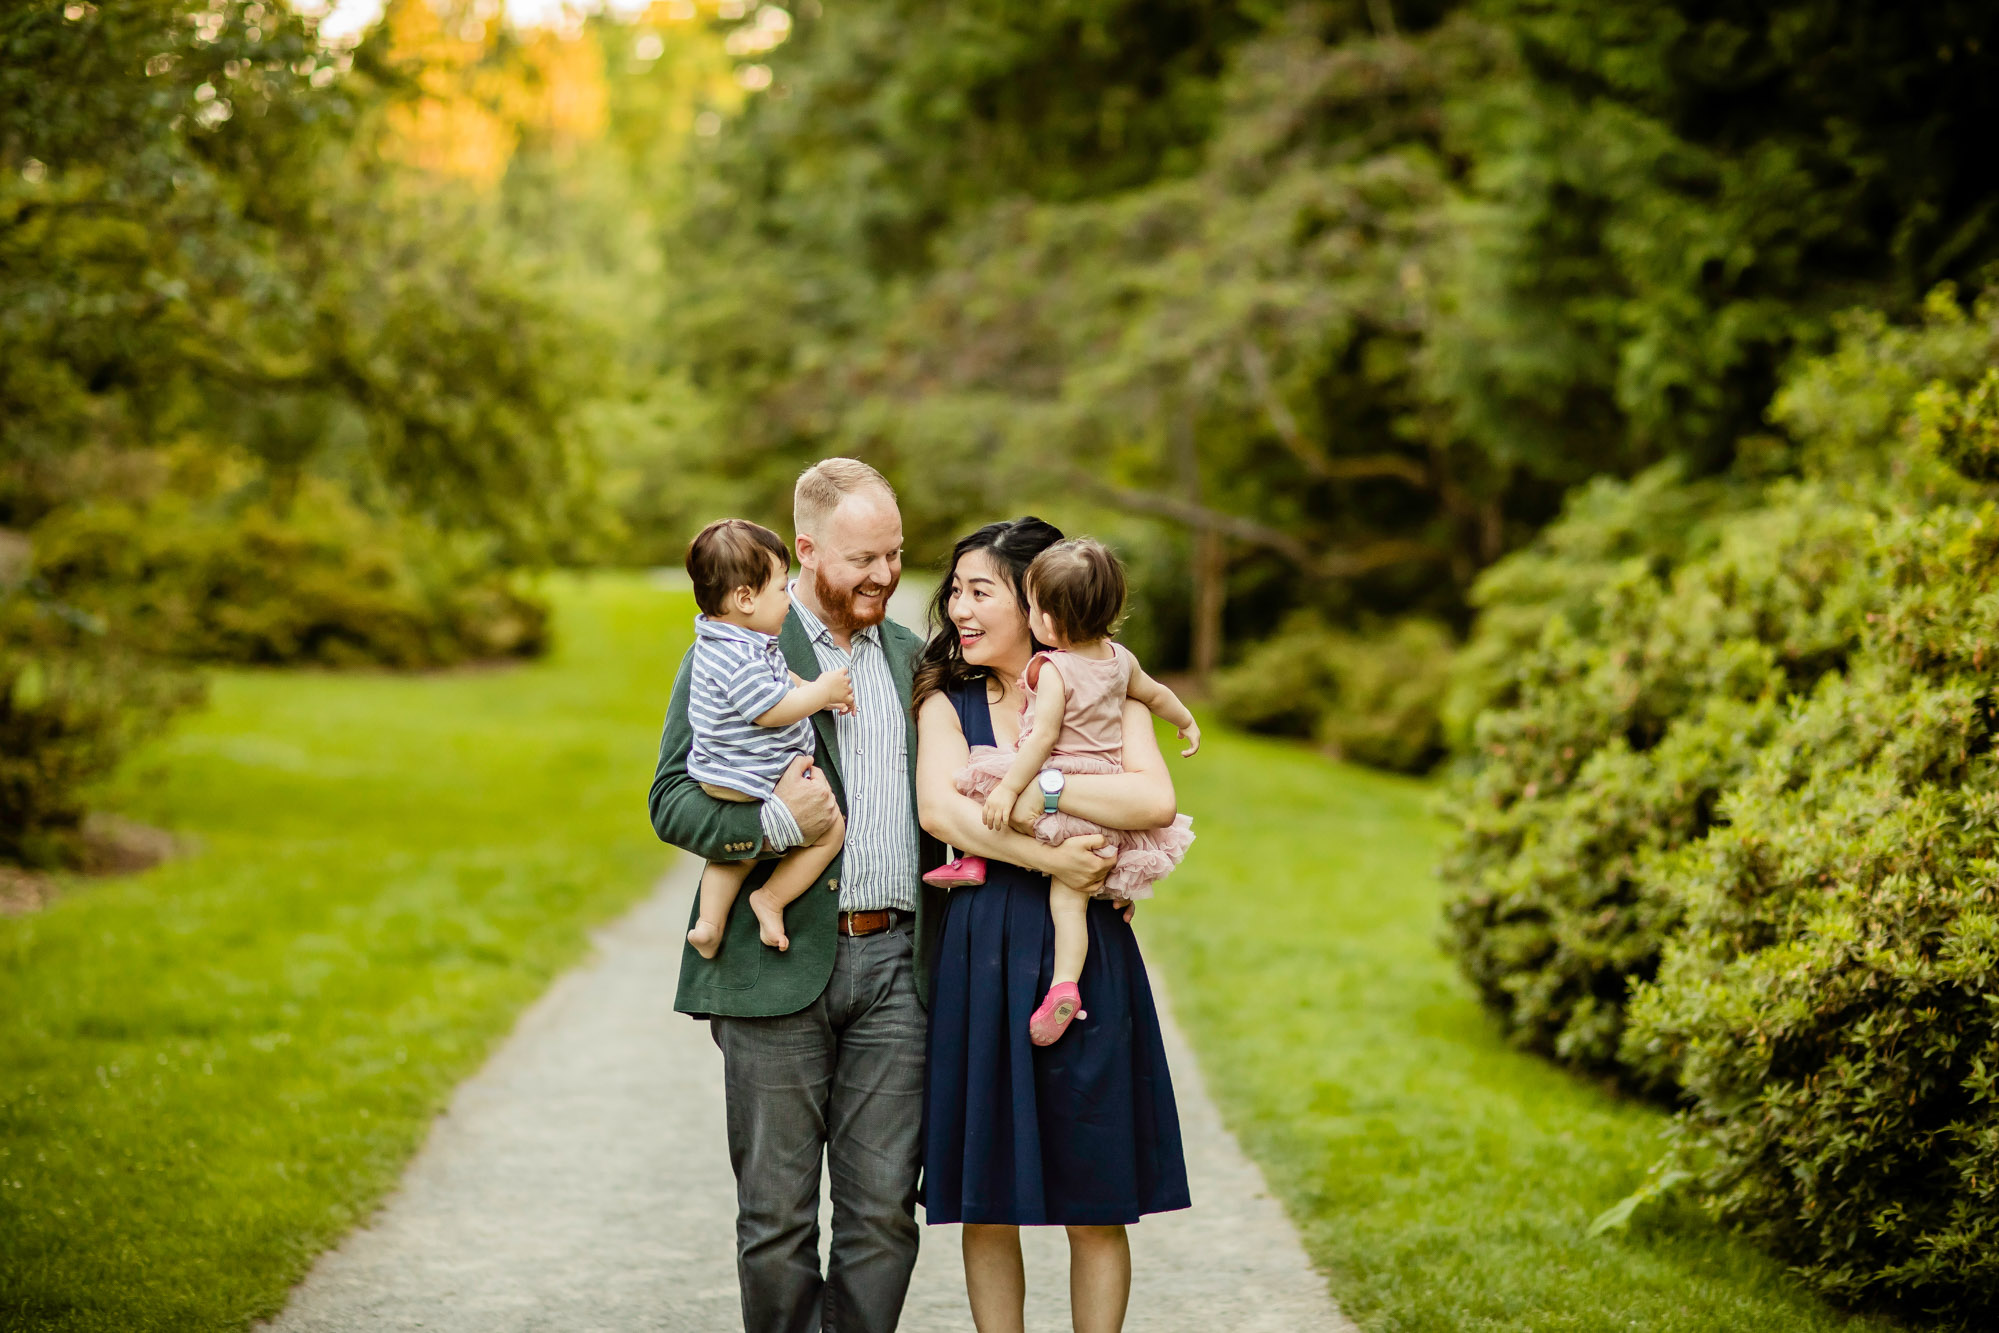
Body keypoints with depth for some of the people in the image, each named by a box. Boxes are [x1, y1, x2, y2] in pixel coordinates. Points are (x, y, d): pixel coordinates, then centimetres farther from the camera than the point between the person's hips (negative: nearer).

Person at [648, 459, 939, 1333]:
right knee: (777, 1218, 3)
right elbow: (671, 801, -6)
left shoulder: (909, 655, 15)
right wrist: (775, 824, -22)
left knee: (884, 1211, 4)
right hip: (778, 964, -4)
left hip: (893, 965, 4)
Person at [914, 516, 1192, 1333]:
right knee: (987, 1201, 5)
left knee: (1095, 1203, 4)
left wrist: (1038, 791, -15)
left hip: (1085, 956, -1)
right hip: (980, 953, 1)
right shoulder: (948, 701, 8)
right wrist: (1046, 860, -19)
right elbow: (938, 809, -11)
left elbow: (1156, 801, -13)